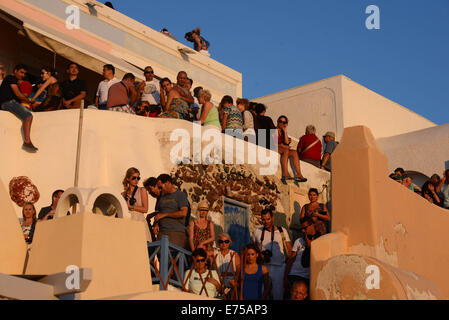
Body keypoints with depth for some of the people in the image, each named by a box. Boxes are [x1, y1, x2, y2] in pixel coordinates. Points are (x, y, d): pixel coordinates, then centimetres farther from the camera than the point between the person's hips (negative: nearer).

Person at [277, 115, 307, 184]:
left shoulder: (284, 132, 20)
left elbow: (286, 142, 2)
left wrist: (285, 131, 1)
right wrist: (282, 145, -14)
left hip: (283, 150, 6)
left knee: (294, 152, -20)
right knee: (286, 150, -35)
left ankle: (299, 174, -33)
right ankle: (285, 173, -48)